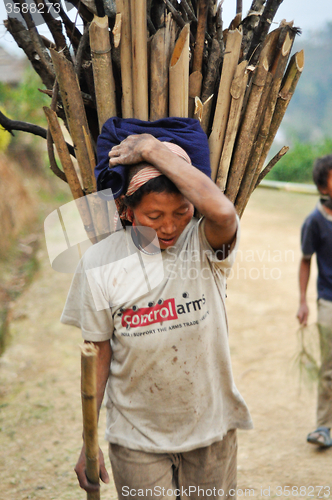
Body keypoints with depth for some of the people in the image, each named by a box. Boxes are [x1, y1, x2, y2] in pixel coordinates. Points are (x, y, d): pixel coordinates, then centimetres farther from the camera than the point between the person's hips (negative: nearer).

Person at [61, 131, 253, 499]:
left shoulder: (205, 243, -13)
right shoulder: (100, 261, -10)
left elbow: (223, 211, -39)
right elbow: (98, 354, -3)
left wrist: (153, 149, -29)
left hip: (211, 428, 1)